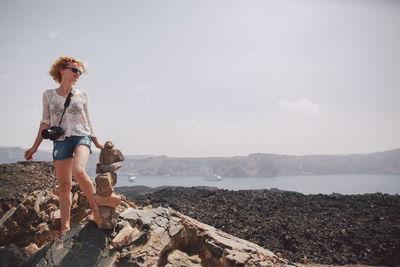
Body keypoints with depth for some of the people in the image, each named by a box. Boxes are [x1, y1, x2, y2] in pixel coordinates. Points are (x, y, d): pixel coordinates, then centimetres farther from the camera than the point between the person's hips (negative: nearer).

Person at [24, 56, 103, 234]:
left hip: (81, 137, -1)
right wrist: (35, 146, 5)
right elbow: (45, 122, 10)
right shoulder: (48, 95, 9)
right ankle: (65, 225, 9)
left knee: (78, 171, -30)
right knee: (64, 186, 1)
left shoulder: (82, 95, 10)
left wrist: (96, 143, 15)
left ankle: (94, 205, -10)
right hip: (60, 141, 1)